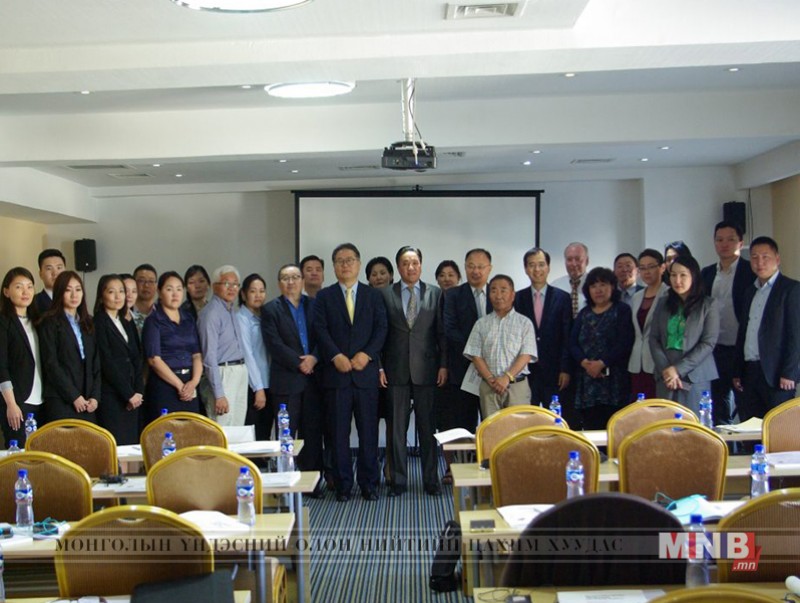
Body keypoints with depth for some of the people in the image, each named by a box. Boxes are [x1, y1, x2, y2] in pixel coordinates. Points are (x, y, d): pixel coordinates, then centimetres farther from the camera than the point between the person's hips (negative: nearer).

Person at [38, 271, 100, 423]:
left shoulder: (88, 324, 16)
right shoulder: (50, 323, 0)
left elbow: (96, 363, 13)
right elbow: (51, 364, -8)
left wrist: (95, 396, 0)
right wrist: (74, 396, -11)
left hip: (87, 403, 5)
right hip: (61, 401, -5)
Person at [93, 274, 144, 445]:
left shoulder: (128, 325, 18)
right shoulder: (98, 323, -4)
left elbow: (137, 360, 14)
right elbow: (106, 362, -10)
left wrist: (138, 392, 0)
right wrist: (129, 394, -9)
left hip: (132, 399, 6)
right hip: (111, 397, -6)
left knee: (132, 444, 3)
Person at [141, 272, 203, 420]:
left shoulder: (188, 319, 12)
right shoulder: (153, 321, -3)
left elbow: (197, 355, 9)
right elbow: (154, 359, -9)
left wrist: (194, 381, -9)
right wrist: (179, 385, -11)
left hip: (190, 388, 5)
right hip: (164, 386, -5)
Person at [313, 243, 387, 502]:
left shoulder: (373, 295, 12)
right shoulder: (324, 297, 8)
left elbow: (381, 328, 3)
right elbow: (321, 330, -1)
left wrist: (367, 354, -11)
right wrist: (336, 356, -14)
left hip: (366, 371, 1)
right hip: (336, 372, -1)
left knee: (369, 430, 3)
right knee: (339, 432, 3)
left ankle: (369, 483, 11)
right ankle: (343, 484, 11)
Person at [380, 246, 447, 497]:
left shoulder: (435, 293, 6)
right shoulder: (385, 294, 4)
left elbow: (442, 332, 5)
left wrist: (443, 365, -1)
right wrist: (379, 366, -3)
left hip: (426, 369, 0)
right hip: (396, 370, 0)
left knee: (428, 427, 5)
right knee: (396, 428, 5)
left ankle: (431, 480, 13)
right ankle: (398, 481, 14)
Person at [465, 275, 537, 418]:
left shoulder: (524, 323, 6)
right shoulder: (481, 324, 11)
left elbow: (526, 355, -3)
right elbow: (476, 356, 5)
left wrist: (507, 377, -14)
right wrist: (490, 379, -9)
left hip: (517, 385, -1)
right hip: (489, 386, 2)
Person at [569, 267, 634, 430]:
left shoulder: (622, 311, 5)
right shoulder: (584, 314, 19)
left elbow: (624, 343, -7)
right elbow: (573, 343, 10)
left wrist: (601, 363, -14)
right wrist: (584, 362, -9)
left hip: (613, 380, -4)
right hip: (587, 380, 4)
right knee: (590, 427, -2)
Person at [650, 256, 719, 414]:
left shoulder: (708, 305, 0)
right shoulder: (663, 303, 10)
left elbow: (708, 343, -7)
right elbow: (653, 338, 6)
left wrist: (678, 369, -12)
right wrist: (665, 369, -9)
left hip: (695, 377, -3)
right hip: (665, 377, 3)